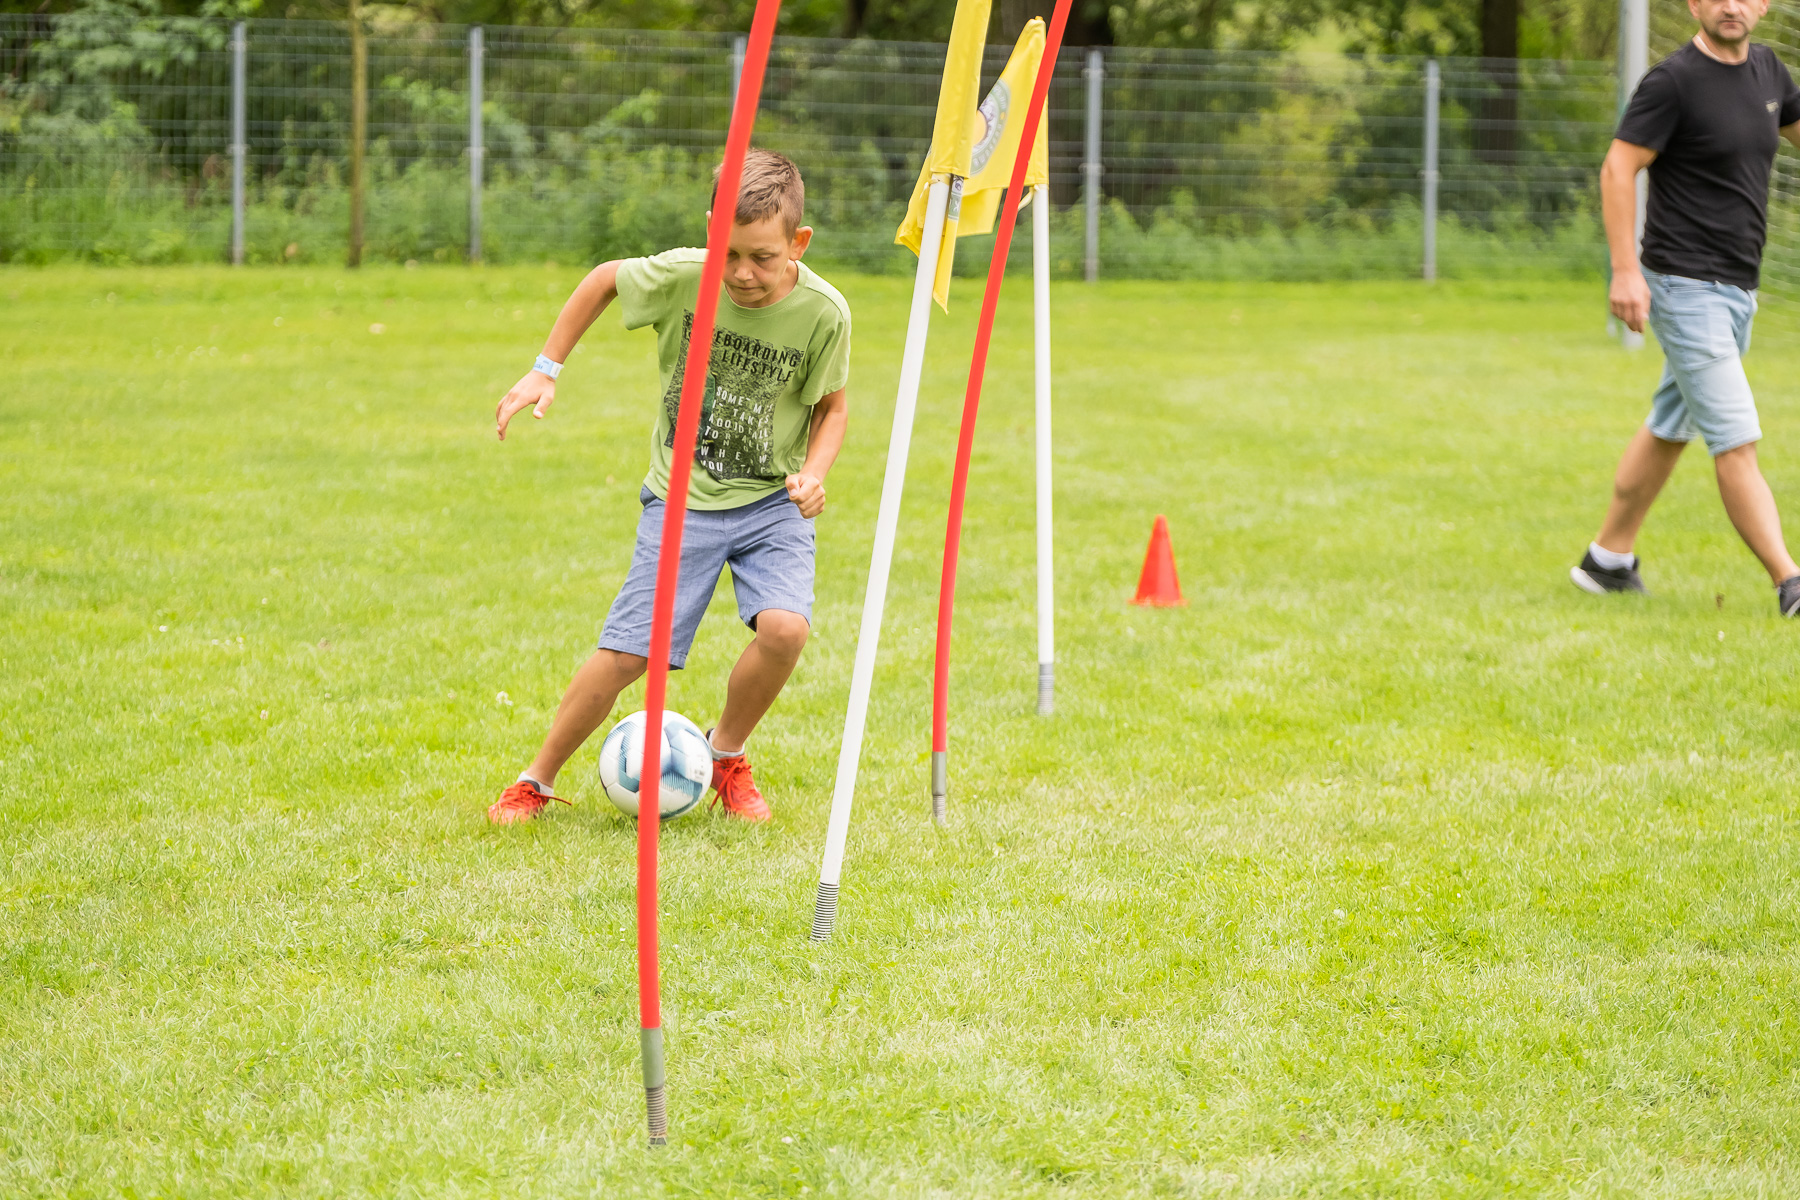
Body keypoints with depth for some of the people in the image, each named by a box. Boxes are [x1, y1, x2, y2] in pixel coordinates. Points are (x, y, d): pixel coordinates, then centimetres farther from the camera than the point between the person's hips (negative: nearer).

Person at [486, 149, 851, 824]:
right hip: (683, 499, 0)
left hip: (772, 503, 0)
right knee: (625, 654, -7)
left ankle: (726, 755, 6)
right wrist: (545, 371, 2)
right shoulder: (682, 276, -17)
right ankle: (537, 782, 15)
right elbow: (605, 279, 4)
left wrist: (813, 474, -16)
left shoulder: (822, 312, -16)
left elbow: (831, 406, 2)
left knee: (785, 628, -24)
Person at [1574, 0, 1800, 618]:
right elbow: (1618, 169, -13)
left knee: (1670, 430, 16)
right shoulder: (1673, 80, -13)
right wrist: (1626, 270, -20)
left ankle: (1608, 559, 27)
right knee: (1736, 441, -10)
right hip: (1685, 286, -8)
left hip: (1736, 288, 8)